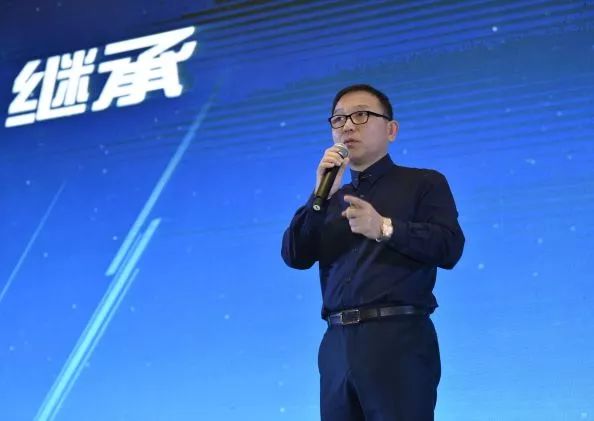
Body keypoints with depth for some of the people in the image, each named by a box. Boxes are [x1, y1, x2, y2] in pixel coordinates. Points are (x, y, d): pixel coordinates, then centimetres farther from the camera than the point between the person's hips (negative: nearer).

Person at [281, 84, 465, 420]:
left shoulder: (424, 183, 10)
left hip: (399, 339, -4)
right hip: (338, 344, 4)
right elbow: (295, 257, 9)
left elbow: (450, 248, -4)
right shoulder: (334, 198, 23)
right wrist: (321, 196, -1)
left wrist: (385, 228, -16)